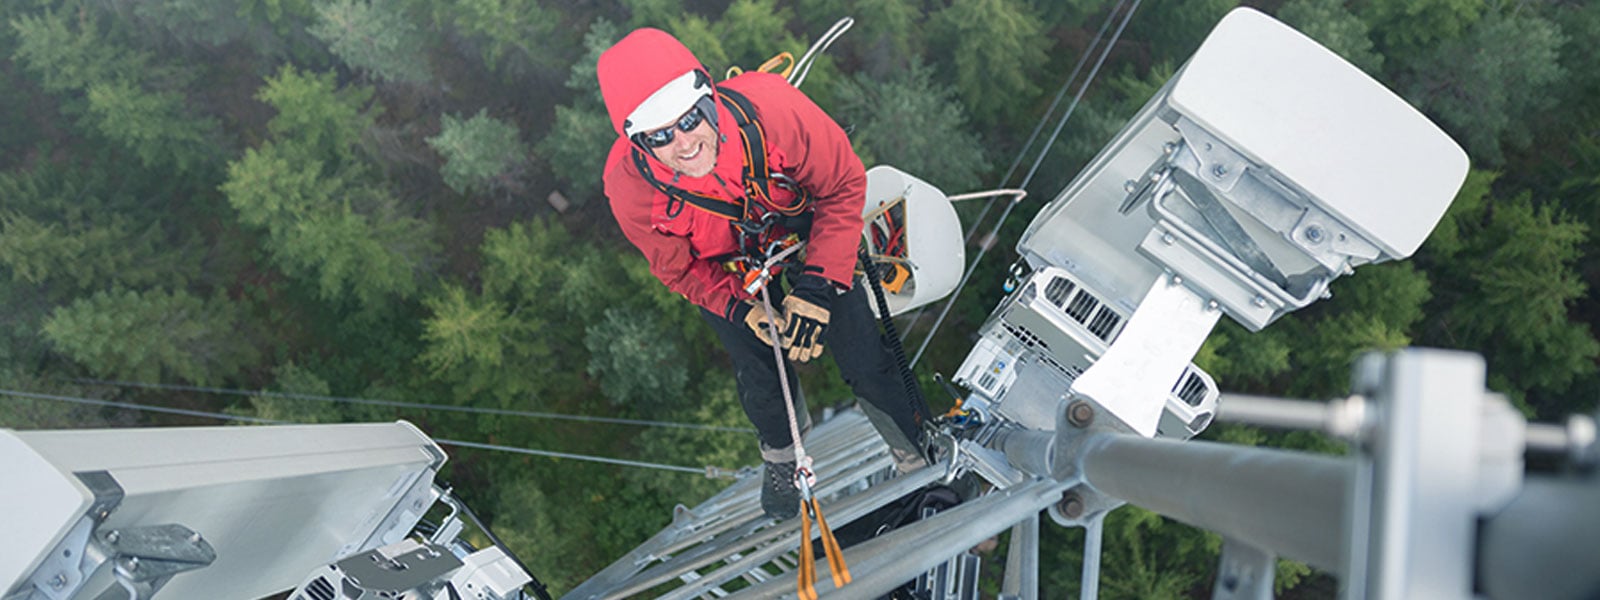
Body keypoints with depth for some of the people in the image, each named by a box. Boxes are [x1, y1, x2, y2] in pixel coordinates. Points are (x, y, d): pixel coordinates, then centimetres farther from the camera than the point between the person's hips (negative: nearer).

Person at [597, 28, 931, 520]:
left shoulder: (771, 107, -41)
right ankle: (782, 452, 49)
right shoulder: (629, 188, -34)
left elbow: (844, 186, -23)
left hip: (807, 237, 0)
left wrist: (817, 285, -29)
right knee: (761, 377, 13)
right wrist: (743, 310, -28)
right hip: (724, 274, 1)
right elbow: (679, 271, -13)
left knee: (866, 364, 4)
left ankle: (918, 443, 37)